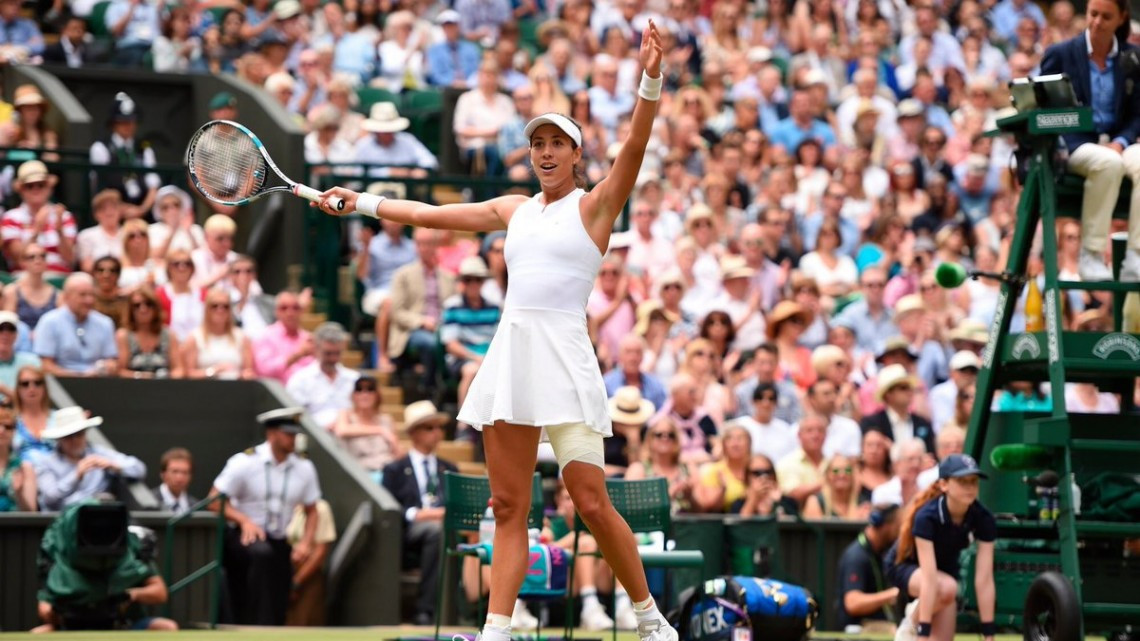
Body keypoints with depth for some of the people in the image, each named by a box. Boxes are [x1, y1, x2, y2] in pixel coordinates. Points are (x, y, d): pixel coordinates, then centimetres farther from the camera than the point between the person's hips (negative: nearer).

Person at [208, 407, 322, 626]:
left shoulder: (304, 467, 2)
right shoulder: (245, 462, -10)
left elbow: (311, 510, 13)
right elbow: (215, 500, -9)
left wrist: (305, 543, -4)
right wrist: (244, 520, -23)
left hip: (278, 543, 5)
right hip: (244, 537, -5)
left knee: (278, 613, 0)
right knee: (262, 554, -39)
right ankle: (260, 627, -39)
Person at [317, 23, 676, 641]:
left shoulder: (594, 205, 2)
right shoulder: (514, 209, 18)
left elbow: (634, 148, -14)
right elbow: (429, 213, 25)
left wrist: (650, 81, -29)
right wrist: (360, 202, 20)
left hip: (564, 355, -6)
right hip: (509, 353, 6)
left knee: (591, 503, -10)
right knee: (509, 508, 2)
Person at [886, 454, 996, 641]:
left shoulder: (983, 519, -24)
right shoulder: (927, 517, -36)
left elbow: (984, 580, -24)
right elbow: (929, 579, -41)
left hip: (946, 566, 5)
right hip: (905, 565, -5)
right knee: (947, 588, -36)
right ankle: (912, 621, -7)